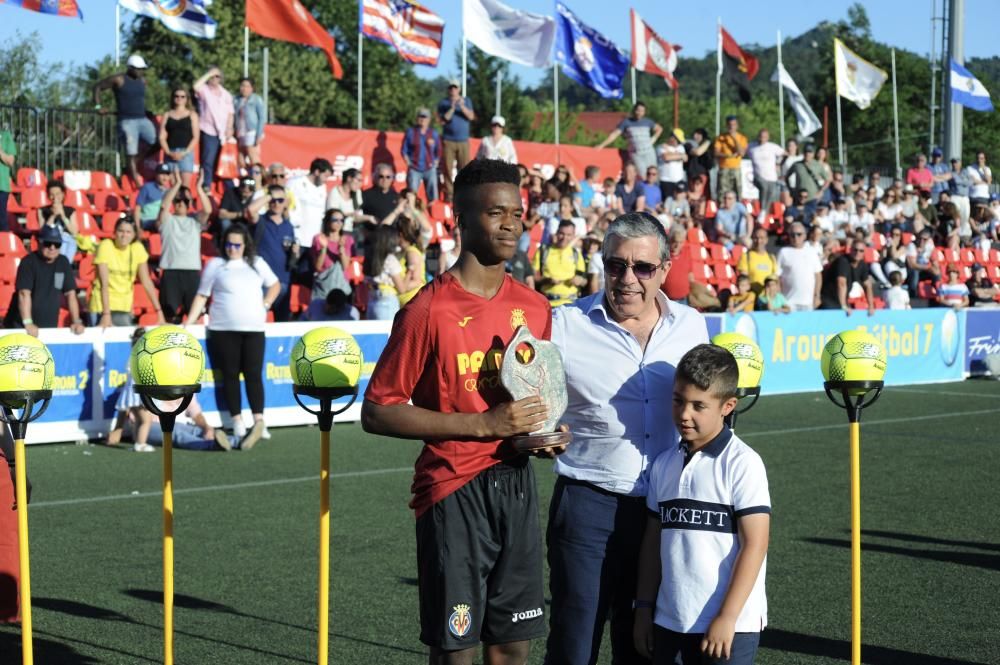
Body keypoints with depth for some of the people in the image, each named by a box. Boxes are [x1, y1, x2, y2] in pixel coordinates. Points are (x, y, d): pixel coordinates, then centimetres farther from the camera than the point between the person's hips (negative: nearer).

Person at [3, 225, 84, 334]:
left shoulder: (63, 263, 5)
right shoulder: (29, 262, -10)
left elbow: (70, 294, 6)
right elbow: (24, 294, -19)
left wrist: (76, 321, -3)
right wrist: (28, 323, -27)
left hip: (50, 327, 4)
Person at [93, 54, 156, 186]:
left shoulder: (142, 81, 12)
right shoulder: (118, 80, -4)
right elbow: (97, 87, 3)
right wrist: (98, 106, -1)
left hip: (143, 119, 6)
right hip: (127, 121, -6)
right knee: (131, 154, -7)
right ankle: (138, 185, -4)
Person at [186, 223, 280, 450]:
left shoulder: (257, 264, 12)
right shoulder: (215, 265, 5)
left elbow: (275, 285, 24)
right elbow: (202, 296, 4)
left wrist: (265, 305, 9)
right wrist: (188, 322, -4)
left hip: (253, 329, 1)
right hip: (224, 329, -1)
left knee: (253, 374, -6)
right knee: (230, 375, 0)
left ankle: (259, 422, -11)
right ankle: (238, 425, 2)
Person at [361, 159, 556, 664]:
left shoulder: (534, 308, 7)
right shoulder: (428, 311, -11)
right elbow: (376, 412, -12)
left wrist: (546, 431, -1)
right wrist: (483, 423, -18)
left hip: (516, 485, 6)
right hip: (454, 492, -5)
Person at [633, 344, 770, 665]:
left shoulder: (742, 464, -11)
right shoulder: (664, 464, 8)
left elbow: (754, 545, -14)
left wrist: (727, 617, -17)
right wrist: (643, 608, 13)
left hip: (730, 626, -6)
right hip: (669, 623, 6)